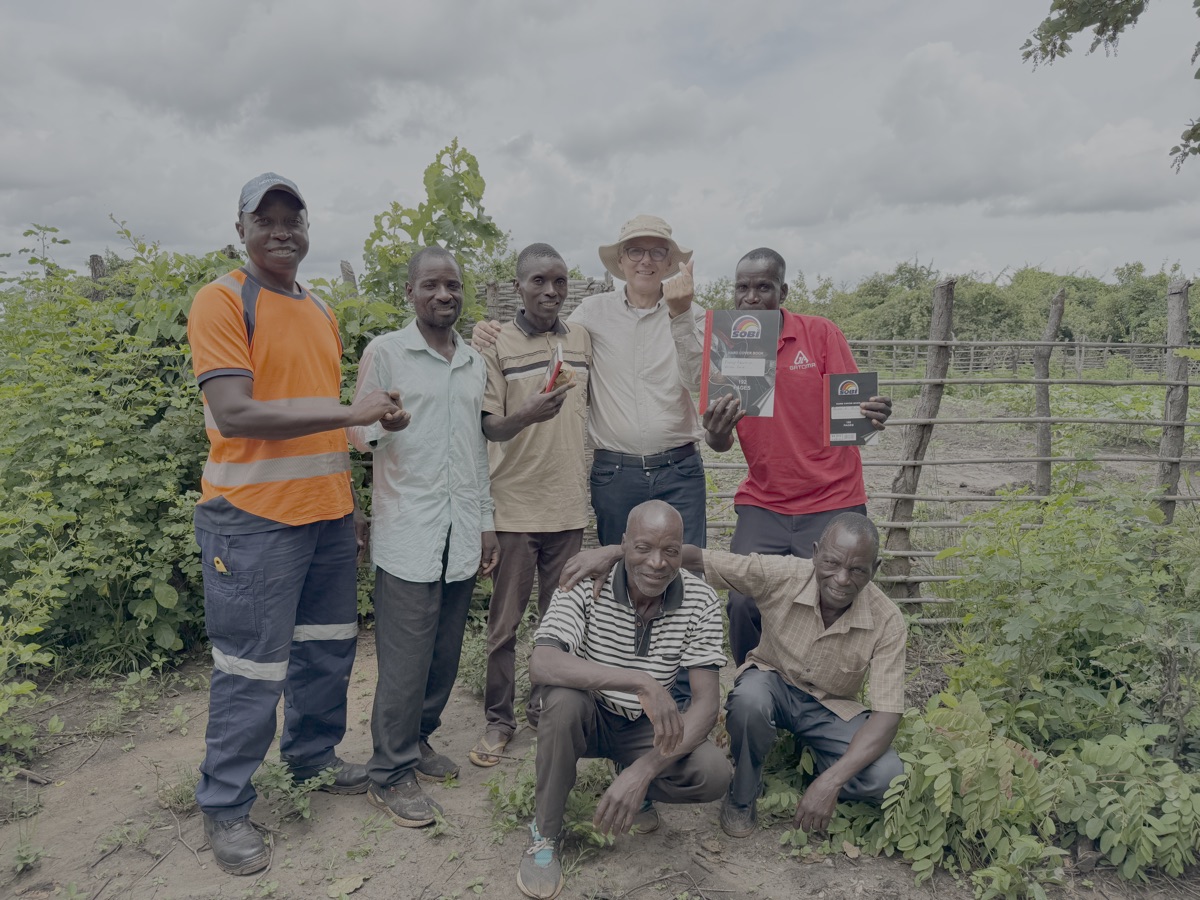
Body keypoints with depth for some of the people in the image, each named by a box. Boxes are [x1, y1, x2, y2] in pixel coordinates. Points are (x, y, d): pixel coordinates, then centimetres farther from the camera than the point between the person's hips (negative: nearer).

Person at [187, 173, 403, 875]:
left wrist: (350, 504, 17)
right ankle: (225, 806, 21)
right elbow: (234, 413, -19)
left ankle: (313, 756, 37)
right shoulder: (222, 300, -8)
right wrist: (353, 411, -19)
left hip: (327, 513, 7)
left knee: (329, 647, 16)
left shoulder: (322, 312, 14)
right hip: (254, 519, -7)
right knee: (253, 670, 1)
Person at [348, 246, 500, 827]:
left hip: (462, 533, 5)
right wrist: (382, 425, -26)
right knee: (406, 655, -2)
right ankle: (390, 773, 12)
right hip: (408, 532, -5)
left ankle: (418, 740, 31)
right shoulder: (385, 353, -2)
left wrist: (487, 523, 16)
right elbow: (357, 432, -2)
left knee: (446, 652, 12)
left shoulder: (476, 365, 14)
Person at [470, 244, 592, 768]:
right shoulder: (497, 345, -5)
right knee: (504, 622, 5)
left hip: (569, 504, 4)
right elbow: (489, 428, -9)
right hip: (515, 505, -4)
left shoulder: (582, 340, 8)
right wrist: (529, 414, -29)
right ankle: (498, 720, 20)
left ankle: (546, 710, 29)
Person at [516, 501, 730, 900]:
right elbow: (541, 664, -38)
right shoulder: (585, 585, -23)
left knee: (714, 773, -25)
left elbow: (706, 702, -20)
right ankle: (543, 833, -11)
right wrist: (641, 682, -46)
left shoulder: (700, 600, -17)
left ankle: (637, 784, 10)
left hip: (646, 728, 2)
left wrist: (644, 770, -34)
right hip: (587, 717, -1)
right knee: (564, 697, -35)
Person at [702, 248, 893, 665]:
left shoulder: (820, 333, -3)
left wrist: (873, 415, -28)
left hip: (832, 504, -1)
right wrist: (716, 433, -24)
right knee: (743, 603, -13)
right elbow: (720, 443, 1)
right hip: (762, 506, 2)